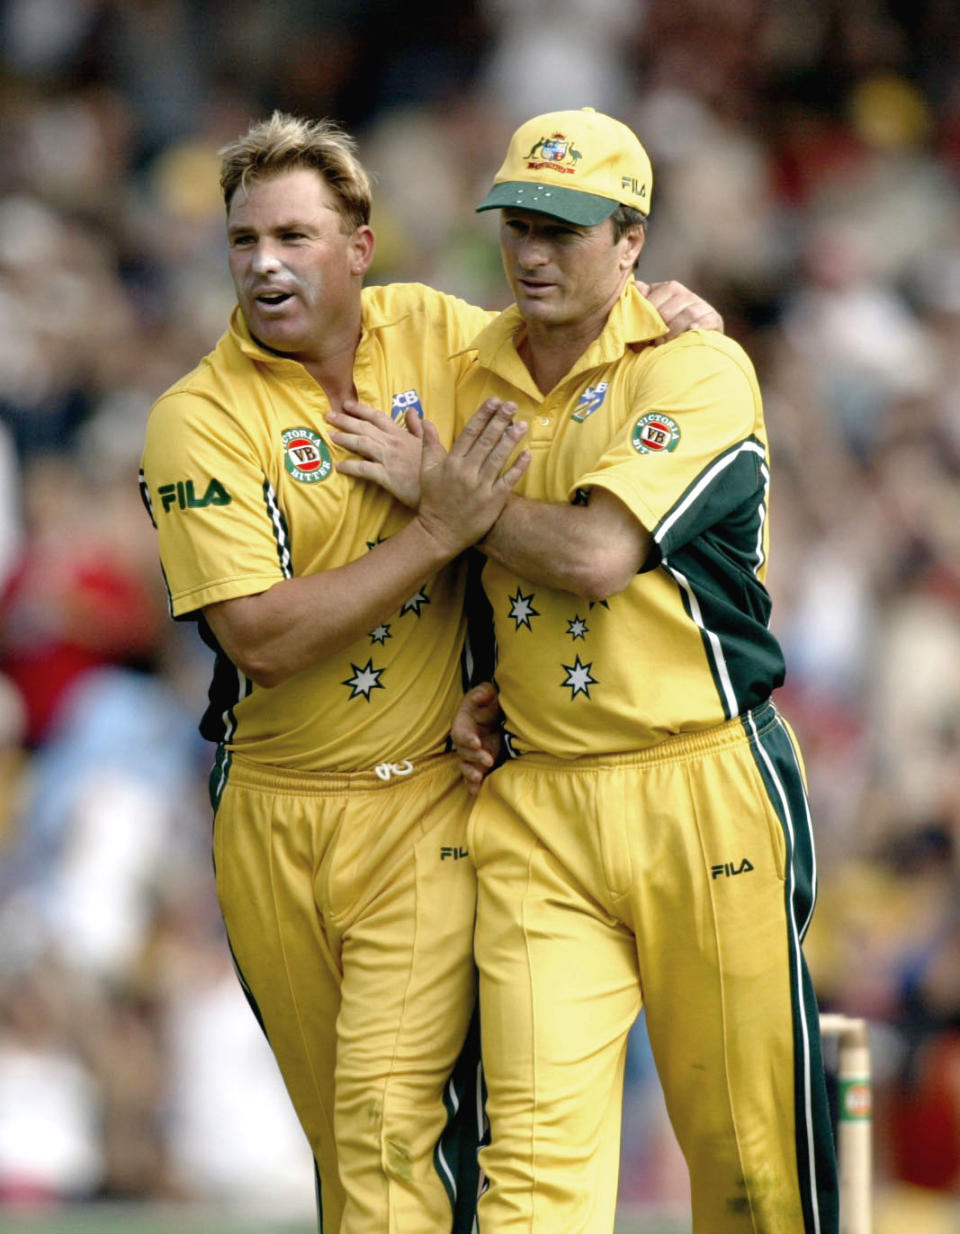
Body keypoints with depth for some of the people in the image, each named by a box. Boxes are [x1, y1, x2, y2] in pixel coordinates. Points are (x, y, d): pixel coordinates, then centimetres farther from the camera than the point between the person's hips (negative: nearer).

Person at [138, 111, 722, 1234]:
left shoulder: (433, 331, 1)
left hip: (425, 802, 0)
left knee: (397, 1106, -15)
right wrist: (439, 528, -23)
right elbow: (261, 639, -19)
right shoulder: (197, 421, -9)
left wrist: (653, 310, -2)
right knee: (335, 1126, 12)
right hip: (275, 820, 0)